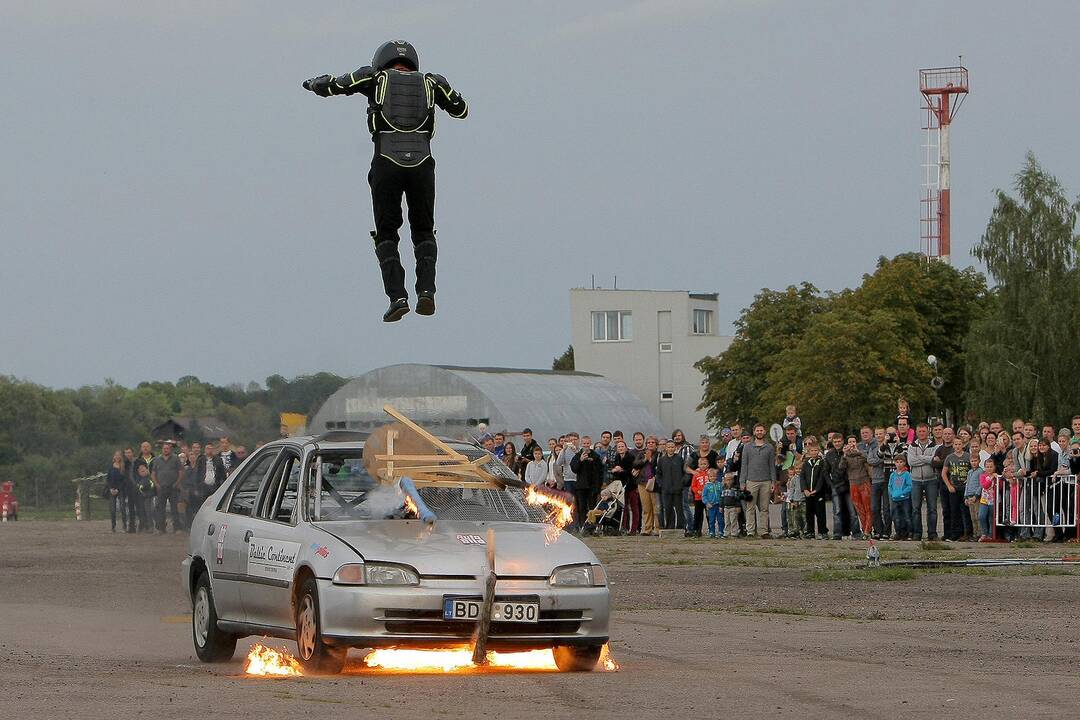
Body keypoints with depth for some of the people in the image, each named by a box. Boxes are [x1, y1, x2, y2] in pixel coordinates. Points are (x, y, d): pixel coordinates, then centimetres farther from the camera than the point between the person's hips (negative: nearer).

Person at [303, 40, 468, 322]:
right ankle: (426, 290, -3)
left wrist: (313, 83, 41)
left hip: (387, 164, -1)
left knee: (386, 234, 10)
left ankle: (397, 296, -7)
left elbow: (331, 86, 18)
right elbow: (461, 109, 31)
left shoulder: (376, 77, 14)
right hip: (422, 163, 1)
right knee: (424, 232, 17)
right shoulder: (430, 83, 18)